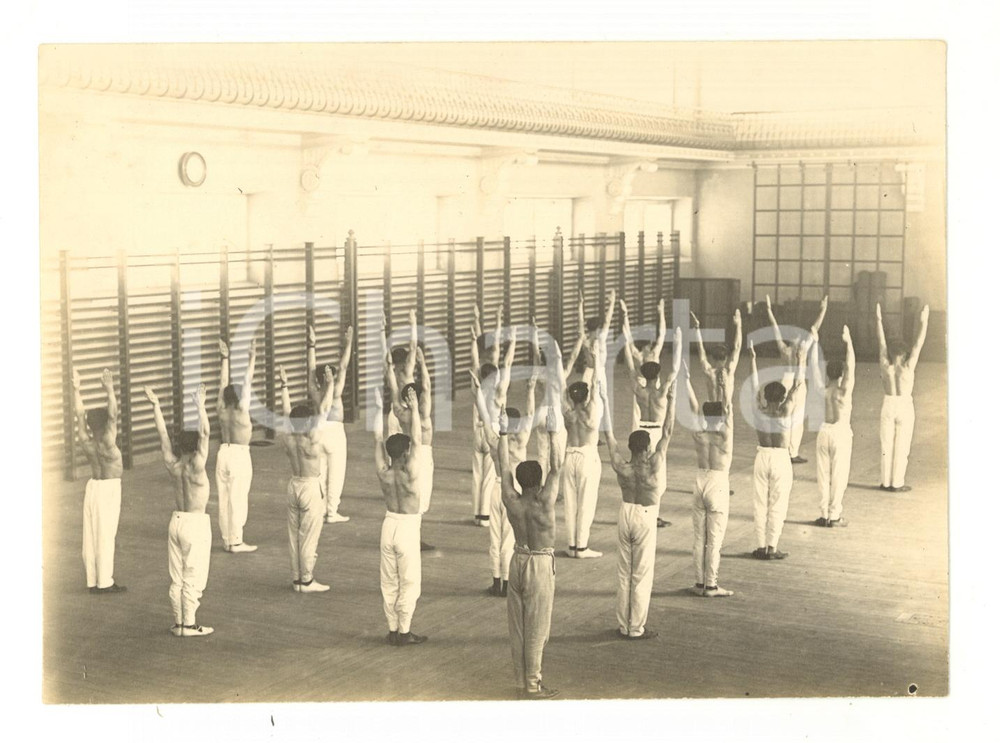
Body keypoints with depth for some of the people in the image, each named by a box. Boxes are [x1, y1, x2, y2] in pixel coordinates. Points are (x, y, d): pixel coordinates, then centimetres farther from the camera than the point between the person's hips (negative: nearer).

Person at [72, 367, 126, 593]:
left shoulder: (86, 442, -3)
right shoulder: (107, 444, -19)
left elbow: (80, 413, 0)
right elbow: (113, 415, -29)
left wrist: (76, 388, 0)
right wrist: (109, 391, -34)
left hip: (92, 488, 7)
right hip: (109, 489, -7)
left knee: (91, 535, 9)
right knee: (106, 536, -3)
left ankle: (92, 581, 16)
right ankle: (105, 583, 1)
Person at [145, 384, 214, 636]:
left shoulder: (173, 466, -1)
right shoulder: (196, 467, -16)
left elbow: (163, 433, 2)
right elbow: (205, 434, -23)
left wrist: (155, 405, 5)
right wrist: (200, 406, -25)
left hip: (177, 522, 6)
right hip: (196, 524, -6)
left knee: (177, 578, 11)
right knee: (193, 578, 0)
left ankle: (179, 623, 17)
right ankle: (190, 625, 3)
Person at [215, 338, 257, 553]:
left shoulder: (221, 410, 2)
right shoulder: (241, 411, -12)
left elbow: (223, 383, 8)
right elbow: (247, 382, -14)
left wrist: (225, 358, 13)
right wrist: (252, 358, -15)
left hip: (224, 454, 6)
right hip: (239, 456, -6)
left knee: (224, 498, 9)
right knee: (238, 499, -3)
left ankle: (227, 540, 16)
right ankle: (236, 541, -1)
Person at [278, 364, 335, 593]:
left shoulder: (287, 436, -4)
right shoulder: (314, 438, -18)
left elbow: (286, 411, 8)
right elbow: (324, 410, -17)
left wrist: (284, 385, 16)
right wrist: (329, 386, -12)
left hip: (294, 485, 6)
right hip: (311, 487, -6)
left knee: (294, 534, 12)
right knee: (309, 535, 1)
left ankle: (296, 579, 19)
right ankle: (307, 581, 7)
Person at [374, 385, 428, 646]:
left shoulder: (383, 473, -9)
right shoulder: (410, 474, -21)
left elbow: (379, 439, -3)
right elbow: (417, 441, -22)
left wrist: (379, 408, 0)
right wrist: (414, 410, -23)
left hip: (389, 525, 5)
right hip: (408, 528, -5)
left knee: (389, 582, 12)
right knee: (409, 582, 5)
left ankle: (393, 630, 19)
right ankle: (404, 631, 9)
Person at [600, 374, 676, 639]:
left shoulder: (621, 467, -11)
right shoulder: (653, 466, -20)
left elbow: (609, 435, -4)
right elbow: (666, 432, -19)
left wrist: (605, 402, 0)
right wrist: (669, 398, -17)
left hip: (626, 514, 4)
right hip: (646, 518, -4)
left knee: (624, 574, 13)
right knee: (642, 575, 4)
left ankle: (624, 625, 20)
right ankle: (637, 629, 8)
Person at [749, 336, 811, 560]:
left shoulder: (759, 410, -7)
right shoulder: (785, 413, -15)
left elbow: (754, 383, 1)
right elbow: (796, 386, -12)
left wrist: (752, 359, 9)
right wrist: (800, 362, -8)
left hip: (762, 457, 3)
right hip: (781, 459, -3)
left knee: (760, 504, 9)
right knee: (777, 505, 4)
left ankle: (761, 546, 12)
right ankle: (772, 548, 6)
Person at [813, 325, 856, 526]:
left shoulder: (822, 390, -5)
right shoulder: (844, 391, -13)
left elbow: (814, 366, 2)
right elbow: (851, 367, -18)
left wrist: (815, 343, 5)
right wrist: (848, 342, -20)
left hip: (824, 432, 3)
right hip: (841, 434, -3)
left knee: (823, 475, 9)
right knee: (839, 476, 3)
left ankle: (824, 514, 12)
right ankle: (835, 515, 4)